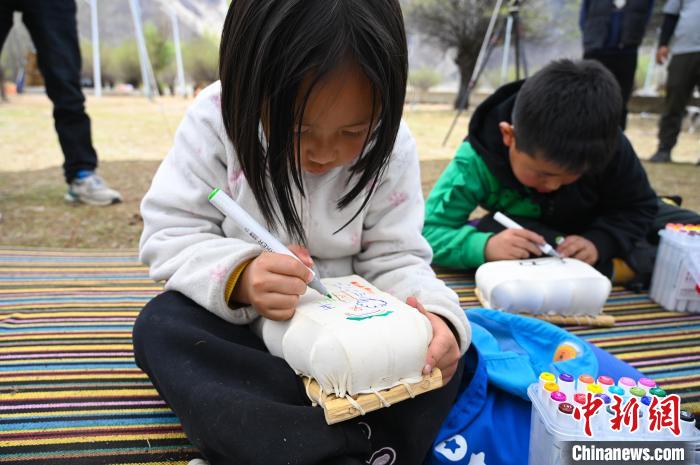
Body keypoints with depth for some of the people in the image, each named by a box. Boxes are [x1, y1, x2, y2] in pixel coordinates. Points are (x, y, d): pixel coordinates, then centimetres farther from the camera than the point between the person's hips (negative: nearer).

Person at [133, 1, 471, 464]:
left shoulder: (391, 148, -12)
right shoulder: (217, 118, -16)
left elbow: (394, 260, -10)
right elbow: (169, 235, -15)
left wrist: (436, 316, -32)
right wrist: (239, 277, -36)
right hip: (240, 324, 0)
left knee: (443, 350, -21)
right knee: (161, 326, -29)